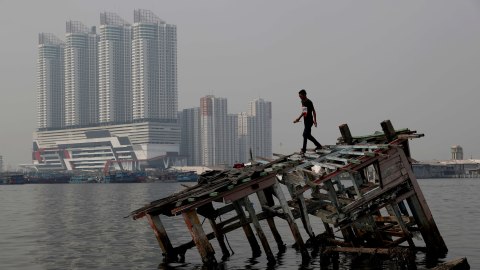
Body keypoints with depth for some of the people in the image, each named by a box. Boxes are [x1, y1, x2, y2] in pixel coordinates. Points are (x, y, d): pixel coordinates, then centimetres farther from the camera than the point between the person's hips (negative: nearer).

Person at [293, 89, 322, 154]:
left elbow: (313, 111, -10)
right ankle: (318, 145, 23)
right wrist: (298, 118, 20)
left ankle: (303, 149, -7)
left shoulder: (309, 102, -13)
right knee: (308, 135, 11)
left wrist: (315, 121, -13)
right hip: (305, 121, 9)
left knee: (305, 134, -11)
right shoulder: (302, 102, 11)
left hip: (309, 121, -9)